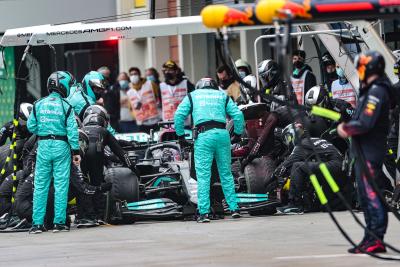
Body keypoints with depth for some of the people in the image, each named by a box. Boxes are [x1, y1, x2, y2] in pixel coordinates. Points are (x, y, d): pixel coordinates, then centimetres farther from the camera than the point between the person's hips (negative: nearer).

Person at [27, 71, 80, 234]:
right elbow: (72, 130, -8)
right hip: (61, 146, -2)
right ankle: (59, 222, 2)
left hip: (43, 146, 3)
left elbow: (31, 127, 5)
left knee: (40, 185, 6)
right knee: (61, 185, 3)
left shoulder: (38, 105, 1)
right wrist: (76, 151, -3)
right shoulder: (65, 106, -6)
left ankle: (37, 223, 4)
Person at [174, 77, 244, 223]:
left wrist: (180, 135, 12)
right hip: (222, 134, 2)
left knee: (203, 175, -3)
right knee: (226, 173, 12)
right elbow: (238, 114, 10)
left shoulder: (192, 96, 19)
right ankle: (234, 208, 10)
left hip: (204, 136, -2)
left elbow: (179, 115, 6)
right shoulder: (223, 96, 22)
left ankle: (204, 212, -10)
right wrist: (238, 133, 20)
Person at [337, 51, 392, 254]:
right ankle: (371, 238, 21)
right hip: (364, 151, 11)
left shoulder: (376, 91, -16)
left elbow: (365, 124, -22)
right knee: (366, 195, 15)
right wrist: (347, 126, 6)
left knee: (372, 194, -11)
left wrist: (345, 128, -8)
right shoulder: (371, 90, 17)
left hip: (370, 151, -11)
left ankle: (376, 239, -12)